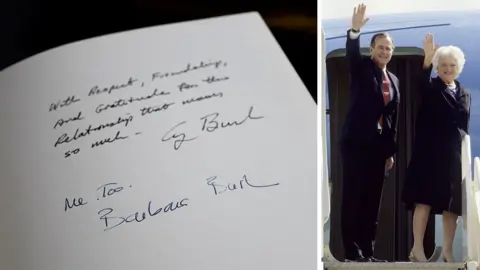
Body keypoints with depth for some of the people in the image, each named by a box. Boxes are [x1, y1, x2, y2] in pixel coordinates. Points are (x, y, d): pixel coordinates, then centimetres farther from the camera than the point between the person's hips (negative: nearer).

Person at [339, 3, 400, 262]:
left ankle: (367, 250, 10)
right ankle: (351, 250, -5)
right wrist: (354, 30, -41)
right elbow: (352, 53, -22)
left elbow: (393, 116, 14)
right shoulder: (362, 67, 1)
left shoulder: (393, 79, 16)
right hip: (356, 141, -6)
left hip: (379, 145, 6)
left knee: (372, 198, 6)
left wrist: (390, 151, 11)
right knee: (353, 196, -6)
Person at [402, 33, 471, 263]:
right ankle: (417, 250, -9)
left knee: (452, 205, 3)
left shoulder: (464, 95, 15)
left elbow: (465, 127, 17)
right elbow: (422, 82, -23)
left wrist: (465, 154, 10)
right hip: (430, 153, -4)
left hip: (455, 155, 4)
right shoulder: (431, 88, 2)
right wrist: (427, 59, -41)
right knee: (424, 201, -9)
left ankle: (447, 252, 9)